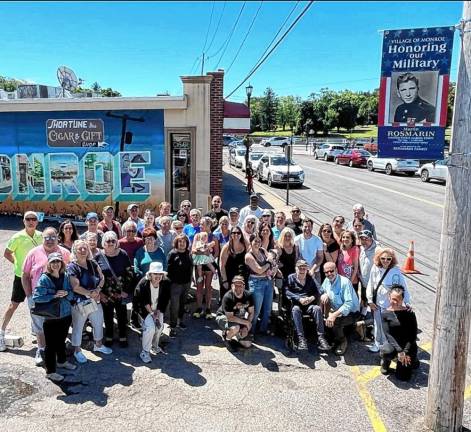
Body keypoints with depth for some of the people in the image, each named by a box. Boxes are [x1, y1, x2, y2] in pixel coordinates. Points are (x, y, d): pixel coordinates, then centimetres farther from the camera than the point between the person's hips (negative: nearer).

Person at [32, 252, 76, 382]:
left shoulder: (65, 277, 2)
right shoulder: (44, 278, -13)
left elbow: (72, 295, 6)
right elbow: (36, 297, -18)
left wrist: (66, 293, -15)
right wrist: (54, 295, -21)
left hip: (65, 315, 5)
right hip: (50, 317, -5)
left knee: (61, 340, 23)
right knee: (51, 344, 4)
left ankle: (62, 361, 43)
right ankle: (50, 371, 17)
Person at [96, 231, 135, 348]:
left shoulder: (123, 255, -6)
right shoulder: (99, 257, -6)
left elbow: (130, 273, -2)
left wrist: (126, 290, -5)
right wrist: (99, 292, -5)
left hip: (121, 293, 0)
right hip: (106, 294, 0)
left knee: (122, 315, 11)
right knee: (107, 316, 13)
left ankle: (123, 337, 29)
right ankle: (109, 337, 32)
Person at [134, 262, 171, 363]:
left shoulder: (166, 283, -17)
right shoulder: (143, 284, -25)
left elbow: (164, 300, -6)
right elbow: (143, 302, -17)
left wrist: (158, 312, -12)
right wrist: (151, 313, -18)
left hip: (158, 309, 4)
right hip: (145, 309, -4)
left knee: (159, 327, -3)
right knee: (150, 327, -19)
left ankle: (154, 347, 27)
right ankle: (145, 352, -3)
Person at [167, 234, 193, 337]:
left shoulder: (188, 253, 7)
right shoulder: (172, 254, -10)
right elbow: (169, 269, -10)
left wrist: (190, 280, 14)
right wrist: (170, 281, -11)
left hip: (186, 283, 6)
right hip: (176, 283, -6)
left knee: (182, 304, 18)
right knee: (174, 306, -5)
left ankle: (180, 321, 35)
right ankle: (173, 327, 1)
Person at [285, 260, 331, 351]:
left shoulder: (310, 279, 20)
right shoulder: (291, 278, 11)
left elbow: (317, 293, 13)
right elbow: (287, 292, -2)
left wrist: (312, 298, -10)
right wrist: (299, 299, -15)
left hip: (309, 305, 2)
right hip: (296, 304, -2)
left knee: (317, 308, -29)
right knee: (295, 310, -36)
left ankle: (320, 337, -32)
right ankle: (301, 339, -42)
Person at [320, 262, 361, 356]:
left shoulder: (344, 282, -23)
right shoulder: (327, 281, -1)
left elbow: (349, 304, -30)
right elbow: (321, 291, 16)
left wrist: (334, 315, -40)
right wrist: (324, 294, -10)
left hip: (351, 313, -8)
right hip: (336, 310, 8)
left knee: (334, 321, -31)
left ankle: (342, 342, -2)